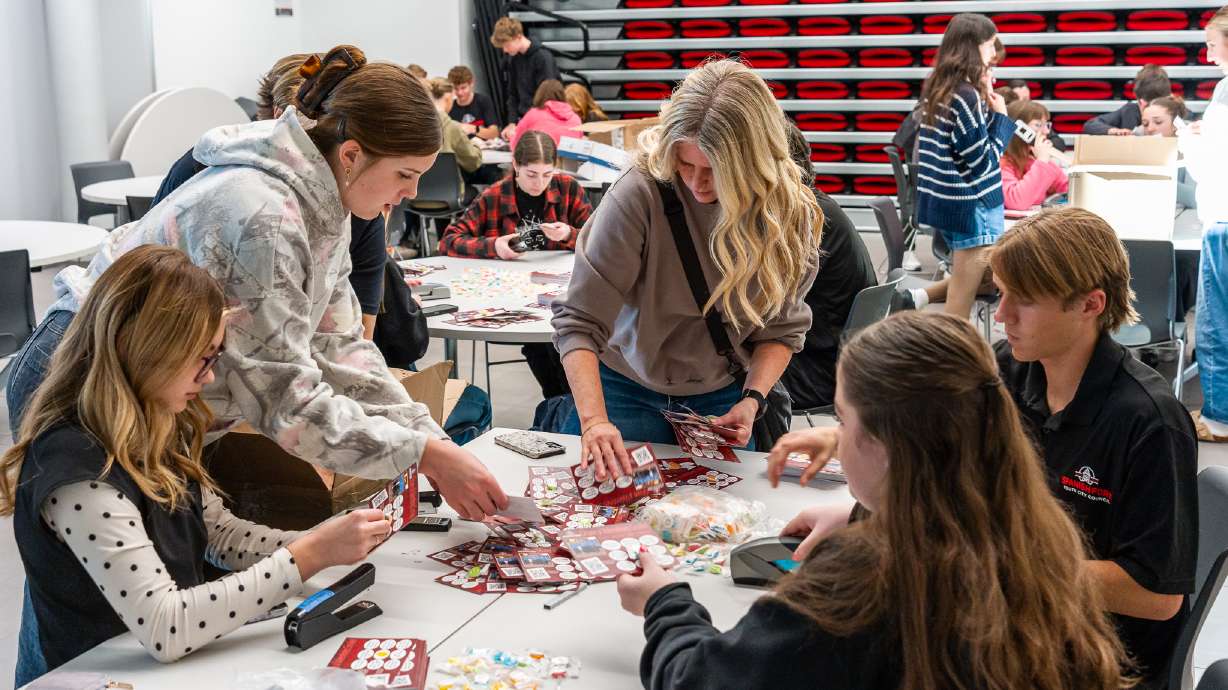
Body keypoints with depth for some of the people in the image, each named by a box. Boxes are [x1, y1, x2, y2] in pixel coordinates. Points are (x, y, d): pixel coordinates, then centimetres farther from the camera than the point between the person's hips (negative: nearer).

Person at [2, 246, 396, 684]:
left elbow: (221, 534, 10)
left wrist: (325, 543, -5)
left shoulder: (155, 430, 1)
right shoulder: (78, 472, -25)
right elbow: (165, 630, -29)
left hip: (167, 665, 7)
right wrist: (308, 558, -26)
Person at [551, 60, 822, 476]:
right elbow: (581, 320, -26)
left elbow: (782, 328, -4)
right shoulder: (640, 194, -26)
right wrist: (594, 421, -36)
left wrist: (752, 399, -19)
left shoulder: (788, 210, -14)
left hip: (722, 400, 3)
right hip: (628, 390, -2)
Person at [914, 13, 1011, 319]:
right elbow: (981, 164, -17)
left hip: (943, 200, 9)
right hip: (971, 207, -9)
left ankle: (919, 297, 13)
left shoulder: (936, 89, 7)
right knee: (962, 300, 1)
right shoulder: (968, 97, -19)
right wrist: (1000, 116, -7)